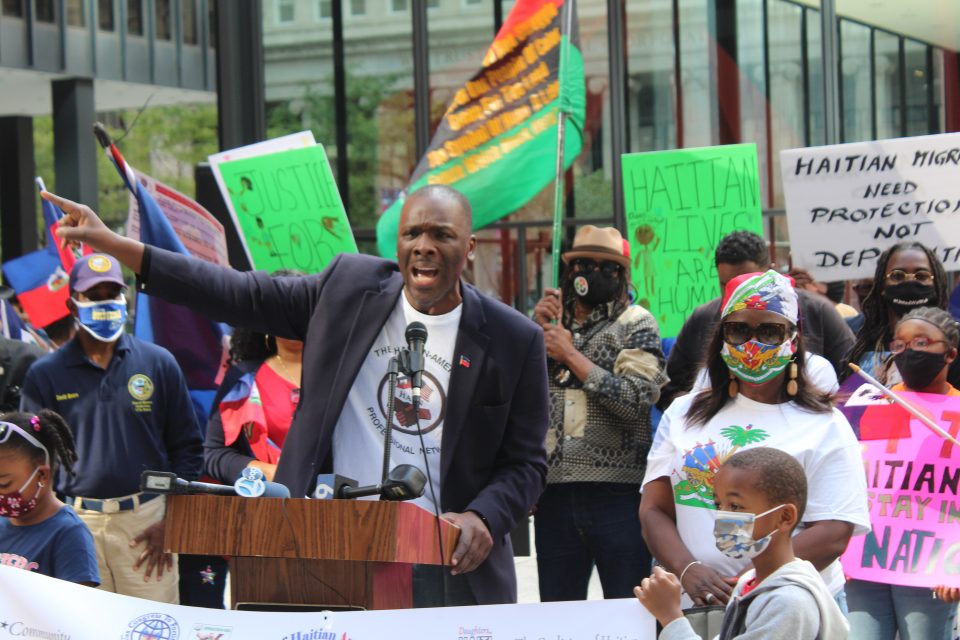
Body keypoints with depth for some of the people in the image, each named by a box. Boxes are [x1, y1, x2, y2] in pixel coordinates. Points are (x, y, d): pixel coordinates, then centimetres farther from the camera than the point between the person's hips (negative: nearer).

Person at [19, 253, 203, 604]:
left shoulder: (159, 363, 7)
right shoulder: (45, 375, 7)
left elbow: (188, 447, 10)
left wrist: (171, 521, 0)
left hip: (146, 520, 0)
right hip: (76, 522, 0)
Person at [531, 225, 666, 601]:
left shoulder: (635, 324, 2)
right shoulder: (553, 322, 16)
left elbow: (637, 398, -12)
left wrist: (571, 355, -8)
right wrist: (536, 332, 0)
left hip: (618, 495, -4)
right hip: (555, 494, 4)